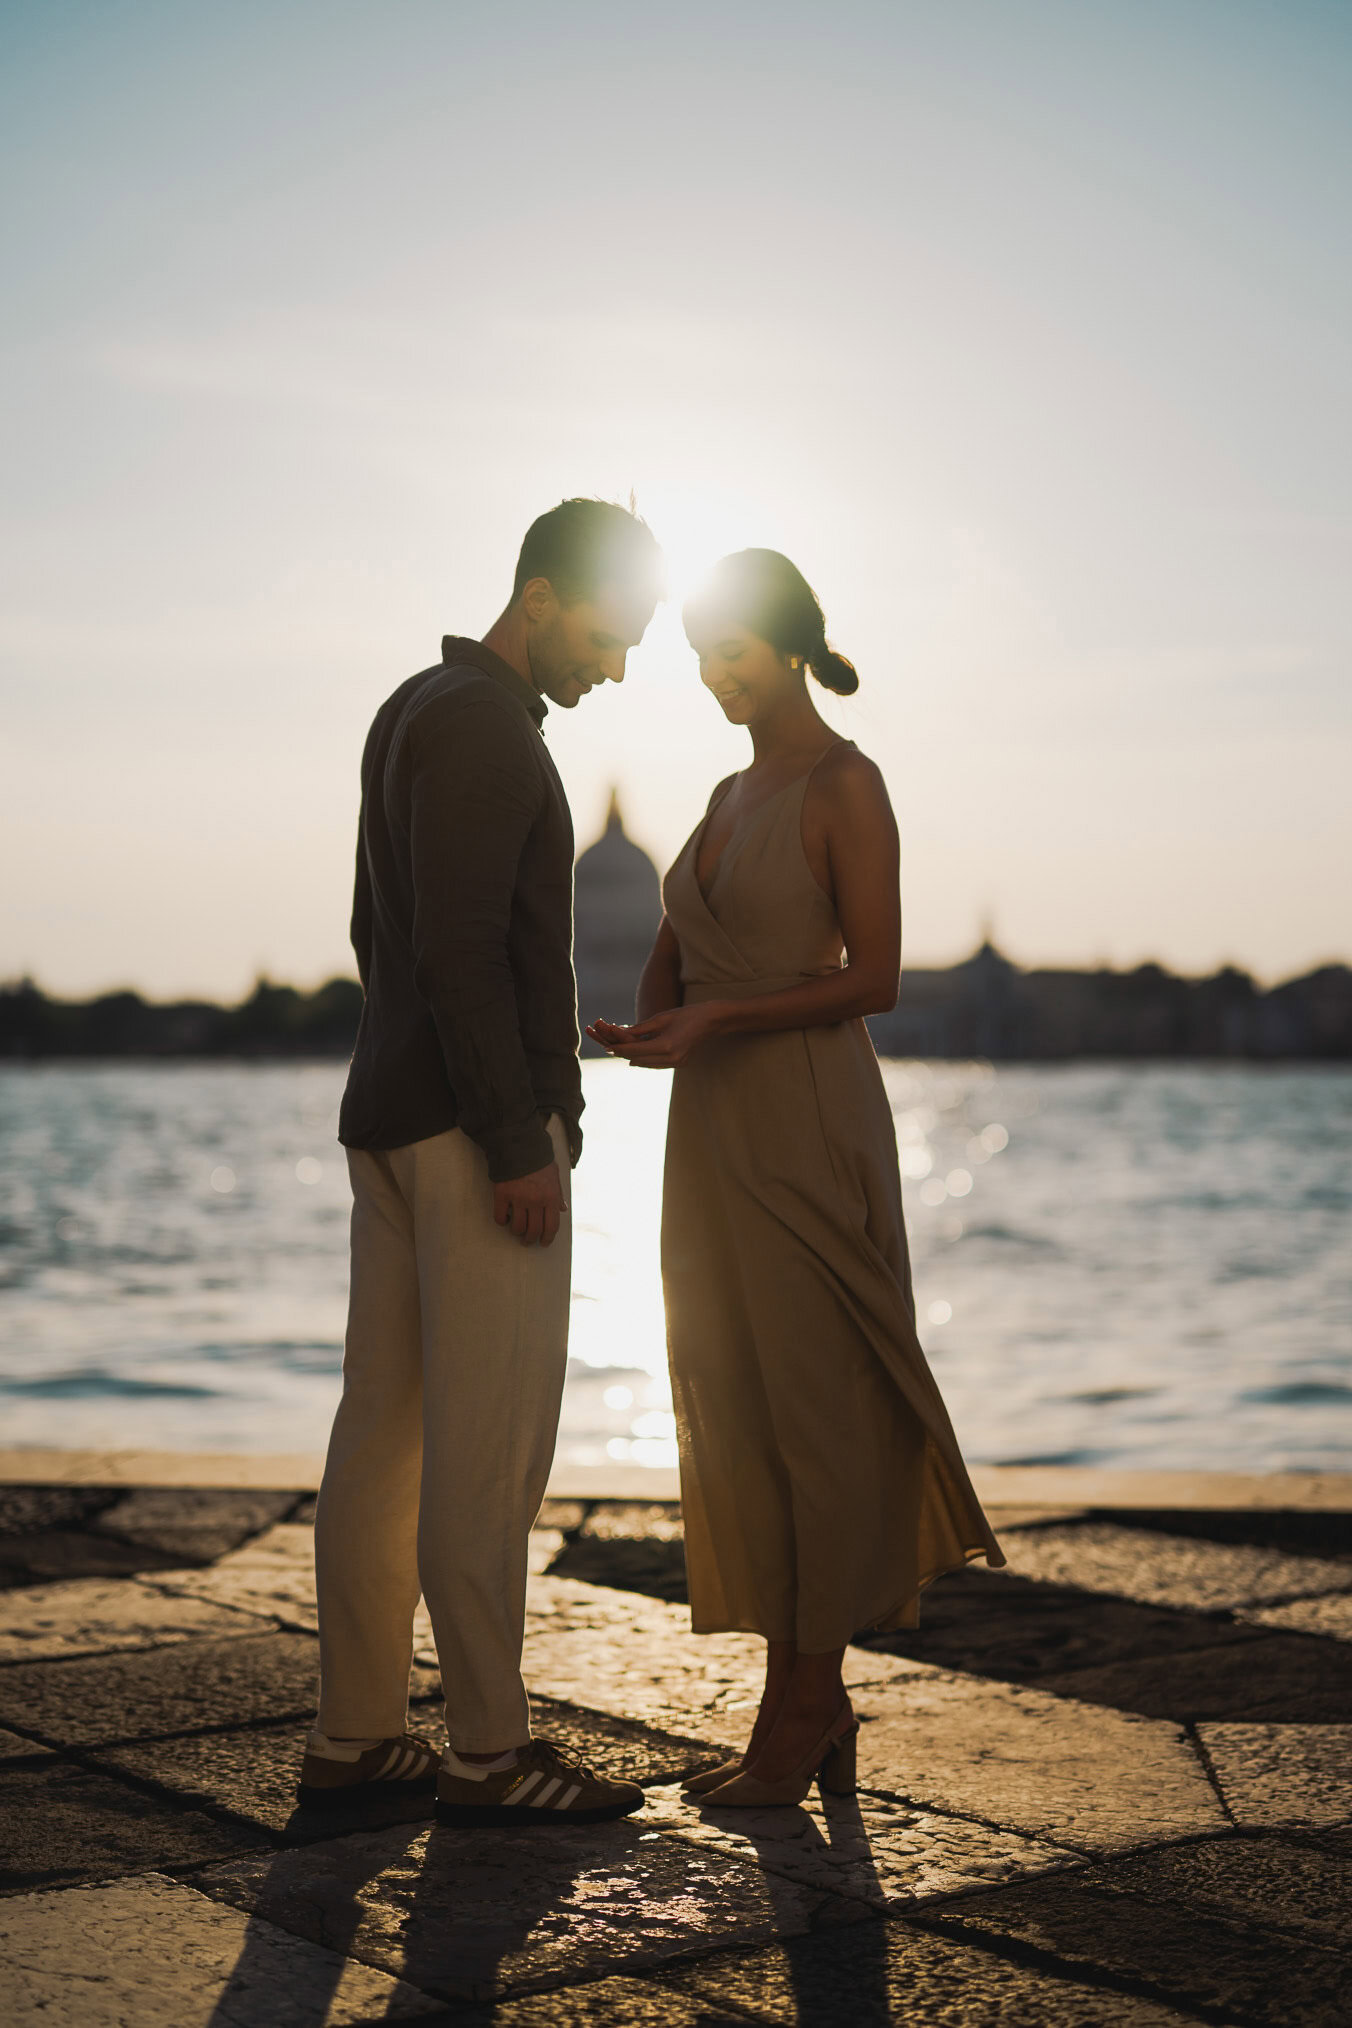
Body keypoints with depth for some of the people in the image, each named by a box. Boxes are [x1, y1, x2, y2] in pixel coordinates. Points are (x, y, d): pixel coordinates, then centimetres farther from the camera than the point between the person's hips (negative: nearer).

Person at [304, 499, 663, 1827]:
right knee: (492, 1442, -4)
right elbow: (458, 948, -22)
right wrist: (518, 1147, -22)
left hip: (397, 1121, 10)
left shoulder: (412, 714, 17)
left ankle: (355, 1736, 13)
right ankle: (489, 1751, 3)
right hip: (480, 1131, -10)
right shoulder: (480, 727, -14)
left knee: (387, 1429, 9)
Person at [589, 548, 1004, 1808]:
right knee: (744, 1425, 7)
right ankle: (812, 1709, 15)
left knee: (814, 1417, -2)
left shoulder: (849, 785, -8)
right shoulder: (733, 796, 17)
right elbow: (670, 957, 15)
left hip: (807, 1133, -8)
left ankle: (803, 1706, 7)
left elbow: (875, 979, -13)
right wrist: (642, 1031, -7)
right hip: (715, 1133, 8)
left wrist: (717, 1023, -21)